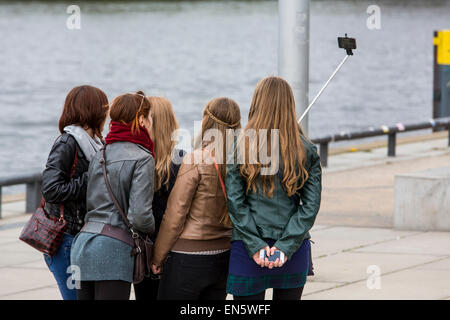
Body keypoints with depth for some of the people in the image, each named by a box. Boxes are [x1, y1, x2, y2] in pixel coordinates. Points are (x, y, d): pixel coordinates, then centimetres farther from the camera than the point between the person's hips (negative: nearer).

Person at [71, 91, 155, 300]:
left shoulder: (99, 156, 16)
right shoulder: (142, 159, -7)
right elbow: (139, 215, -14)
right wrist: (151, 228, 5)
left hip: (83, 243, 7)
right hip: (113, 249, -7)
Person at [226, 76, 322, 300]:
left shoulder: (240, 148, -6)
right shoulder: (306, 151, 1)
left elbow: (235, 203, -9)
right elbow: (311, 205, -3)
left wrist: (256, 246, -9)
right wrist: (285, 246, -7)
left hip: (248, 254, -2)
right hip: (295, 252, 2)